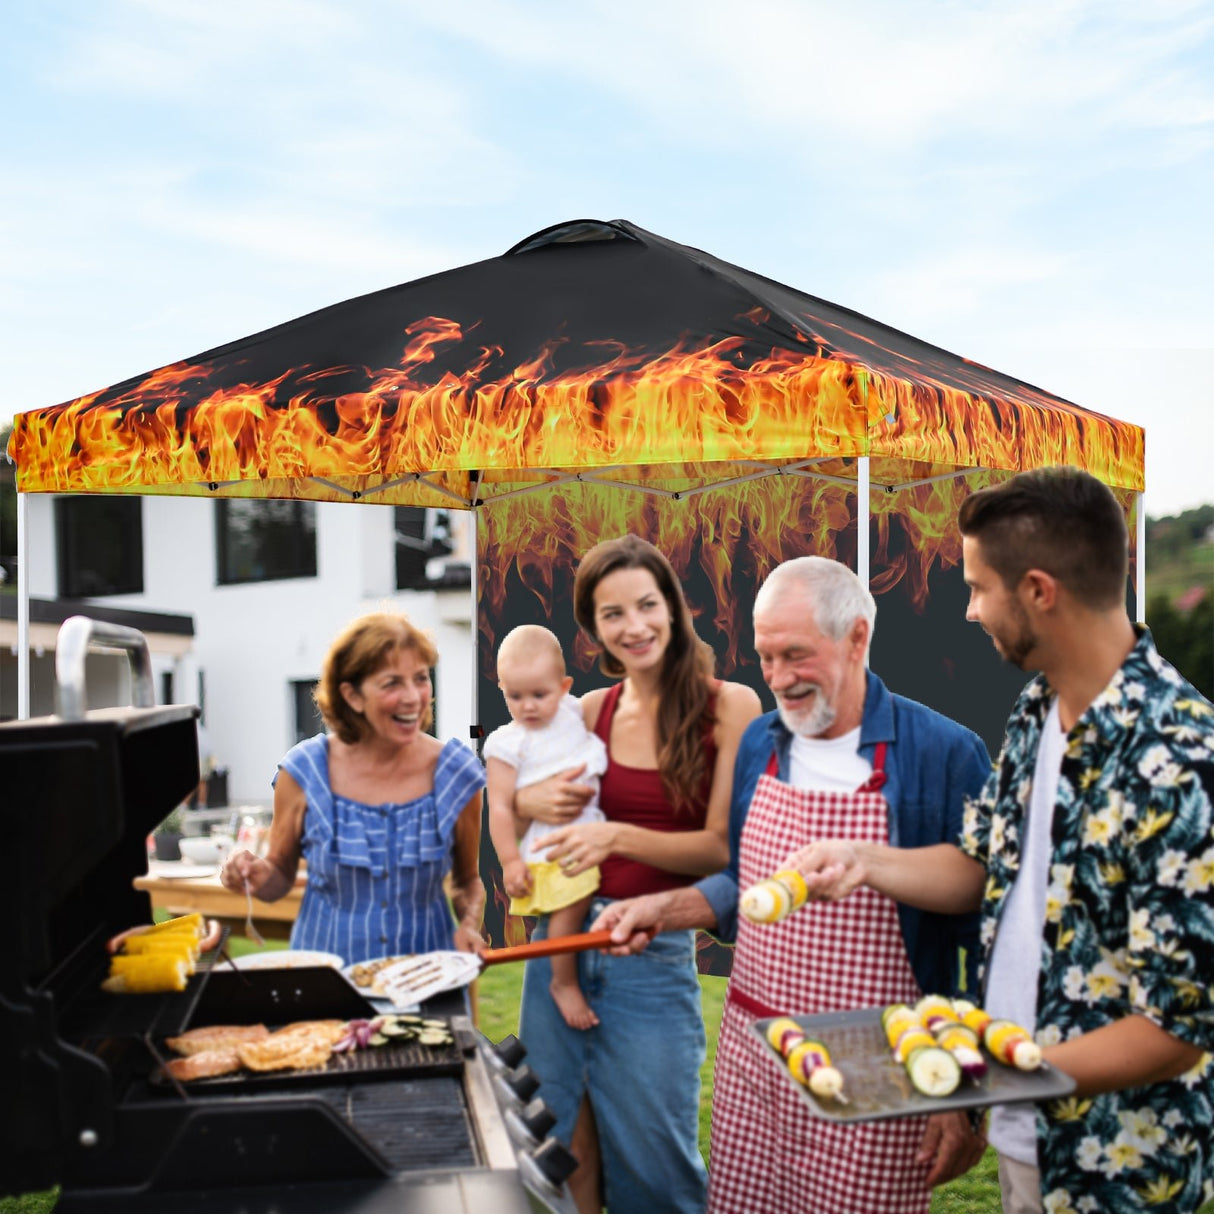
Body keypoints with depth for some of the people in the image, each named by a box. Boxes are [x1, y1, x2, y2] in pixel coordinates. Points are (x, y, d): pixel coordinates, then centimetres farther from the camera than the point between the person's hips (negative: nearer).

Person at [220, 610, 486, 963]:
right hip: (325, 962, 0)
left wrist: (470, 925, -6)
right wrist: (257, 877, -12)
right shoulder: (304, 772, -3)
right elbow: (280, 877, 8)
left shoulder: (456, 773, -1)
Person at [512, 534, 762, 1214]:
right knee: (566, 1155, 16)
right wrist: (532, 801, -6)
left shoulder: (729, 707, -8)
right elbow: (514, 785, 17)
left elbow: (726, 847, -11)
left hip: (656, 957, -4)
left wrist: (620, 837, -23)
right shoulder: (591, 712, 4)